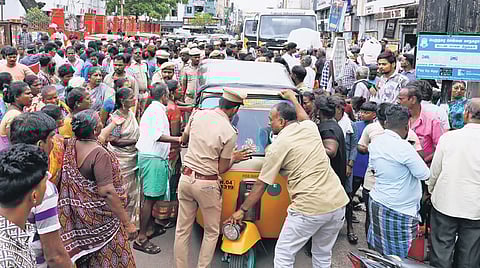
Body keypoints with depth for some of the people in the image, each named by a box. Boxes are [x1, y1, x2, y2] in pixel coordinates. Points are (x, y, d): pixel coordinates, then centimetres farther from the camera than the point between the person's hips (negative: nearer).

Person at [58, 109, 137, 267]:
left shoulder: (71, 145, -5)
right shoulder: (100, 154, -28)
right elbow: (107, 192, -29)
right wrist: (127, 223, -25)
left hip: (78, 213, 8)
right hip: (99, 217, -8)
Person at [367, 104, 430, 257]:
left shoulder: (375, 142, 2)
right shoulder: (404, 147, -21)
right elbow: (424, 174, -14)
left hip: (376, 203, 8)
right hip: (398, 210, -8)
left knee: (379, 253, 17)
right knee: (397, 258, 5)